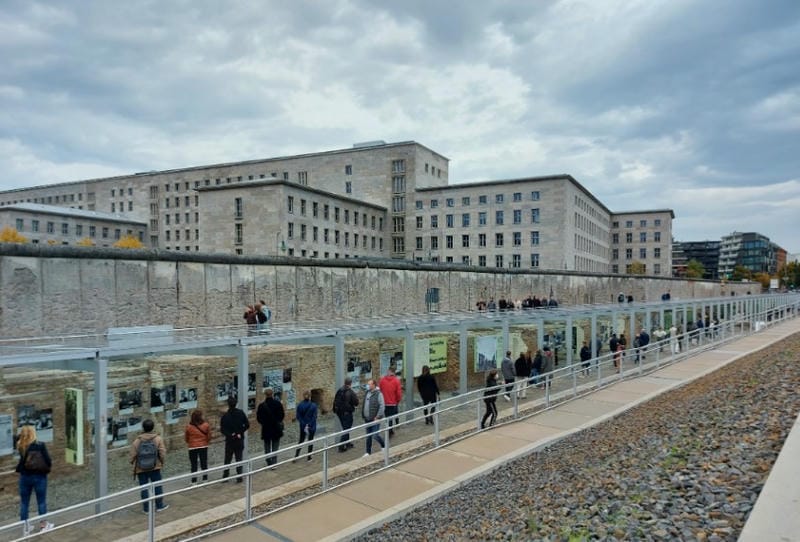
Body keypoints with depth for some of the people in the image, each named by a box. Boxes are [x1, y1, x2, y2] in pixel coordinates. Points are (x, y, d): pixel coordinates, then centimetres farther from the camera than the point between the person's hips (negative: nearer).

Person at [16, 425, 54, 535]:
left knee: (24, 502, 16)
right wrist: (48, 468, 5)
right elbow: (48, 460, -13)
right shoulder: (40, 445, -16)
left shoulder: (20, 446, -9)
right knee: (41, 501, 11)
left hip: (24, 476, 3)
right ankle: (44, 525, 22)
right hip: (39, 476, -3)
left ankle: (25, 527, 25)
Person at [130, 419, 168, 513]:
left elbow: (133, 455, -3)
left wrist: (134, 465, 15)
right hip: (155, 468, -1)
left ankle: (146, 508, 16)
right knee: (157, 487, 12)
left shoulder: (137, 441, -6)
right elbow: (162, 453, -9)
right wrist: (162, 463, 7)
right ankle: (159, 506, 21)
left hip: (140, 469, 1)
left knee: (144, 488, 10)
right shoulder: (158, 439, -9)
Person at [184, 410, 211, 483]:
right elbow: (209, 436, -2)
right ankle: (205, 479, 19)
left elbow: (186, 438, -1)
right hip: (203, 447, 1)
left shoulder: (188, 426, -12)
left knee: (194, 465, 9)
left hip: (192, 447, -1)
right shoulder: (206, 425, -11)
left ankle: (194, 481, 12)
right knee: (204, 463, 13)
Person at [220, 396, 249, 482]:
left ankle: (225, 476, 18)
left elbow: (222, 429, -14)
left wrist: (230, 434, -7)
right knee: (239, 459, 9)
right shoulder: (241, 413, -7)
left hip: (229, 440, -1)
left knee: (227, 459, 13)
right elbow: (247, 425, -5)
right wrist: (240, 432, 3)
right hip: (240, 440, 1)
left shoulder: (225, 416, -12)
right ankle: (239, 476, 7)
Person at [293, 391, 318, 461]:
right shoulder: (313, 405, -14)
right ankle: (309, 457, 17)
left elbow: (298, 416, -9)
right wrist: (309, 425, -12)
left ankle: (296, 456, 12)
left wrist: (304, 424, -8)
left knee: (301, 440, 17)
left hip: (303, 426, 2)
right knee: (310, 441, 12)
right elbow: (314, 416, -15)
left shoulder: (299, 405, -8)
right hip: (312, 426, -2)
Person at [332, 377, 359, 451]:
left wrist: (335, 410, 17)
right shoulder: (351, 392, -17)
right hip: (347, 412, -7)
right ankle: (341, 445, -3)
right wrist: (356, 397, 5)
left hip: (339, 412, 7)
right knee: (346, 429, 1)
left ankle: (347, 443, 33)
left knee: (345, 428, 21)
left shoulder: (339, 390, 1)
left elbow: (335, 401, 7)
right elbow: (356, 403, -12)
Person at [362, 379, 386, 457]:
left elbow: (382, 406, -17)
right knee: (368, 436, 13)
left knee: (375, 435, -4)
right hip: (367, 419, 7)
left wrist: (378, 417, -19)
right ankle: (368, 452, 23)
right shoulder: (367, 393, 8)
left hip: (374, 419, -7)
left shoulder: (378, 394, -14)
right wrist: (363, 415, 13)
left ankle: (384, 446, 22)